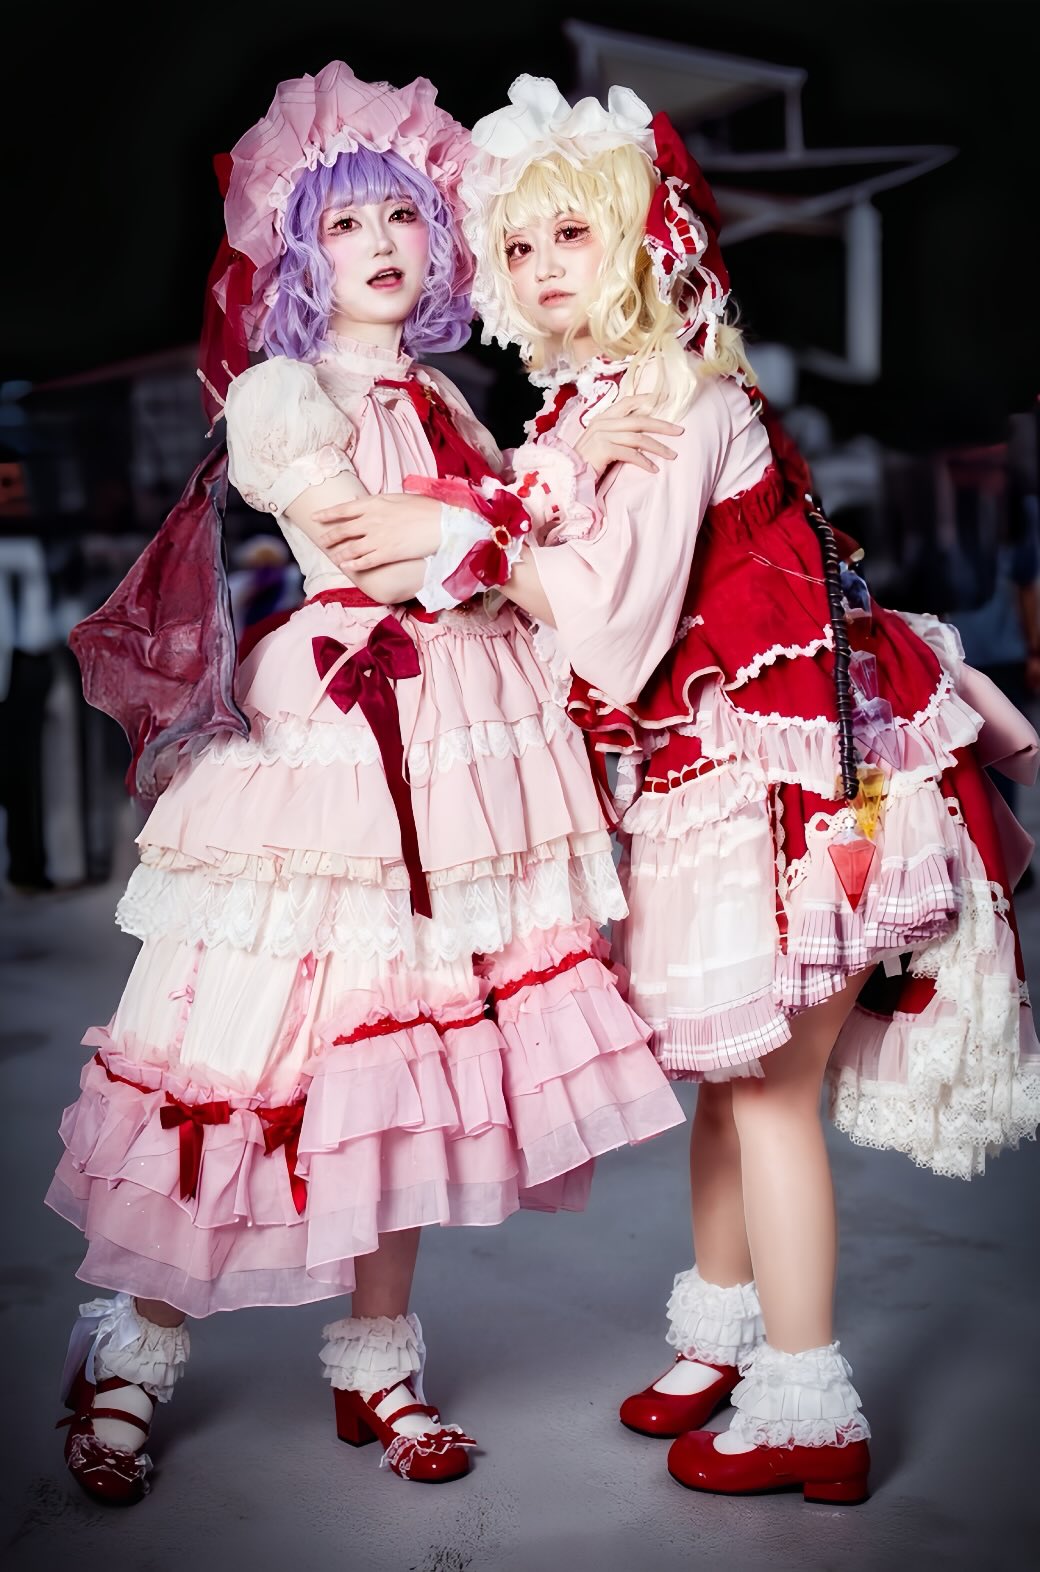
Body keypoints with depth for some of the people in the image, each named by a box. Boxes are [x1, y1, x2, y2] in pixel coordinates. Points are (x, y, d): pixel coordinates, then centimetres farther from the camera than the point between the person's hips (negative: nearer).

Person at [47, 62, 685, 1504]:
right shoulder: (277, 395, 0)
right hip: (333, 735, -6)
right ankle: (129, 1351, 14)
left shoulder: (442, 401, 19)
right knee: (257, 1047, -4)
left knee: (409, 1052, 7)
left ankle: (374, 1366, 20)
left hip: (460, 746, 6)